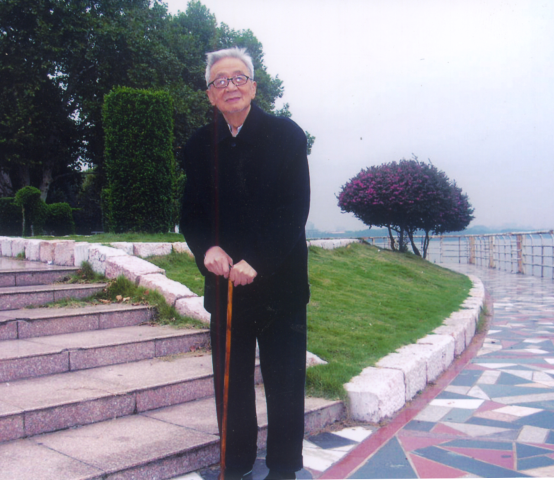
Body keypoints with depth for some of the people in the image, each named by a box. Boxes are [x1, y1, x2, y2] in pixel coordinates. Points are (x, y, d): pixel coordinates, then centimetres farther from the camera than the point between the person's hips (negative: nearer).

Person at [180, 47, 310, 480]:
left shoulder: (286, 135, -2)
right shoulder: (199, 146, 7)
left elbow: (295, 208, -10)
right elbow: (191, 213, 7)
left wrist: (257, 262, -19)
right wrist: (207, 248, -14)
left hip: (279, 282, -2)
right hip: (225, 283, 3)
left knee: (284, 382, 8)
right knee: (231, 383, 11)